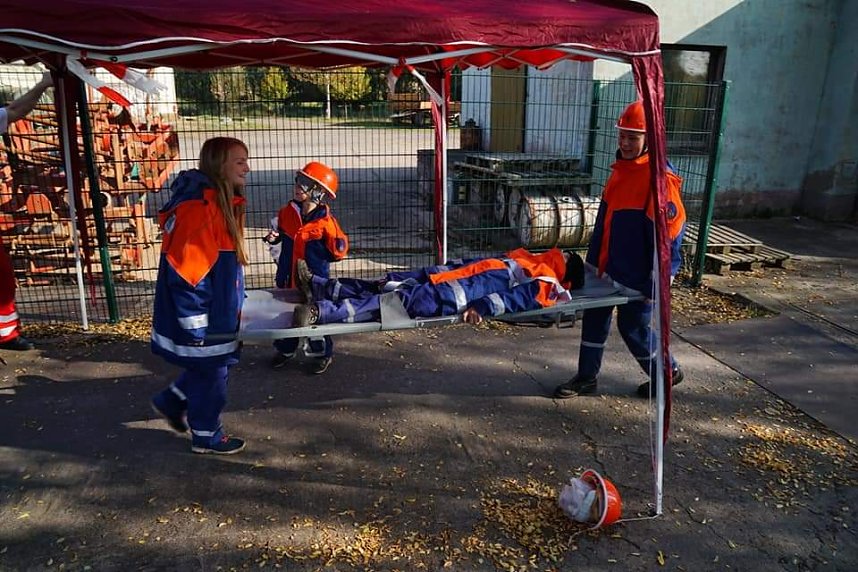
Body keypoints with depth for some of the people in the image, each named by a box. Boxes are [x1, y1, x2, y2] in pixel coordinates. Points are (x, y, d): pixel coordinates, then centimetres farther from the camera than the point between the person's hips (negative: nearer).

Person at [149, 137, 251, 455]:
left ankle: (172, 403, 42)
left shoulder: (221, 202, 8)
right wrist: (196, 326, -21)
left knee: (212, 367, 22)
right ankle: (207, 436, 27)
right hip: (200, 318, -9)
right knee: (210, 374, 8)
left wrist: (229, 311, 22)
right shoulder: (199, 206, -24)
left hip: (215, 313, 9)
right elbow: (183, 272, -25)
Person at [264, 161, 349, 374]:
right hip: (287, 276, 5)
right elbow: (278, 232, 12)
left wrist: (338, 247, -28)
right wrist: (272, 238, -6)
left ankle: (323, 353, 32)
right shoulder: (287, 212, -5)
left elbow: (338, 251, -9)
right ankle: (286, 350, 42)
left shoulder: (326, 222, -18)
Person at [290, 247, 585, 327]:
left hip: (454, 297, -8)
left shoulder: (545, 285, 4)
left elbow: (514, 298, -15)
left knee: (404, 300, -21)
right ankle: (317, 285, -1)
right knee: (392, 284, -1)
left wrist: (483, 307, -30)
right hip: (445, 276, 8)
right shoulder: (525, 258, 28)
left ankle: (319, 312, -30)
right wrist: (447, 268, 22)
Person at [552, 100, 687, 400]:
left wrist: (657, 283, -18)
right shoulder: (621, 168, 7)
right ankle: (586, 377, 27)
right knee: (595, 317, 12)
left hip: (637, 273, -8)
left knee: (633, 326, 5)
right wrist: (595, 259, 17)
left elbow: (669, 235, -19)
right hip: (607, 266, 8)